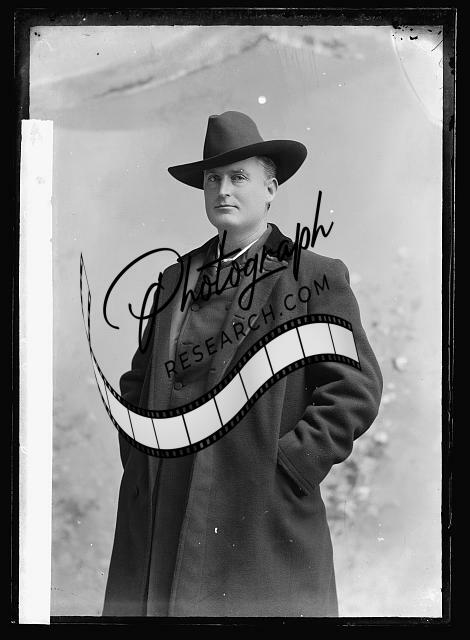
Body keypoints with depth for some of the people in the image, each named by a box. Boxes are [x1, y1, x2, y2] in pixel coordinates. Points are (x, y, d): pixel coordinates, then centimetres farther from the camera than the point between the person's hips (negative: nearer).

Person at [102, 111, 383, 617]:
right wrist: (140, 458, 8)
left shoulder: (316, 277, -2)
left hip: (260, 519, -4)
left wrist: (286, 464, -11)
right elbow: (139, 381, 21)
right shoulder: (176, 277, 13)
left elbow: (357, 389, -6)